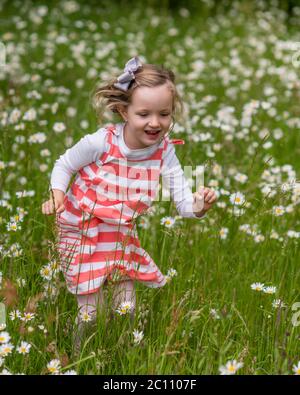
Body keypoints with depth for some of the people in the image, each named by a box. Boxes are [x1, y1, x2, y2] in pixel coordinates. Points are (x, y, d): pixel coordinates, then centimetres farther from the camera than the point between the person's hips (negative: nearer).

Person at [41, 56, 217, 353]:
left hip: (122, 237, 3)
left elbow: (183, 201, -19)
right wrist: (57, 194, -24)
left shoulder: (164, 151, -15)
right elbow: (64, 165, -6)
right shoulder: (100, 143, -24)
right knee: (91, 314, 4)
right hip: (82, 235, -3)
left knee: (126, 309, 13)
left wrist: (198, 206, -42)